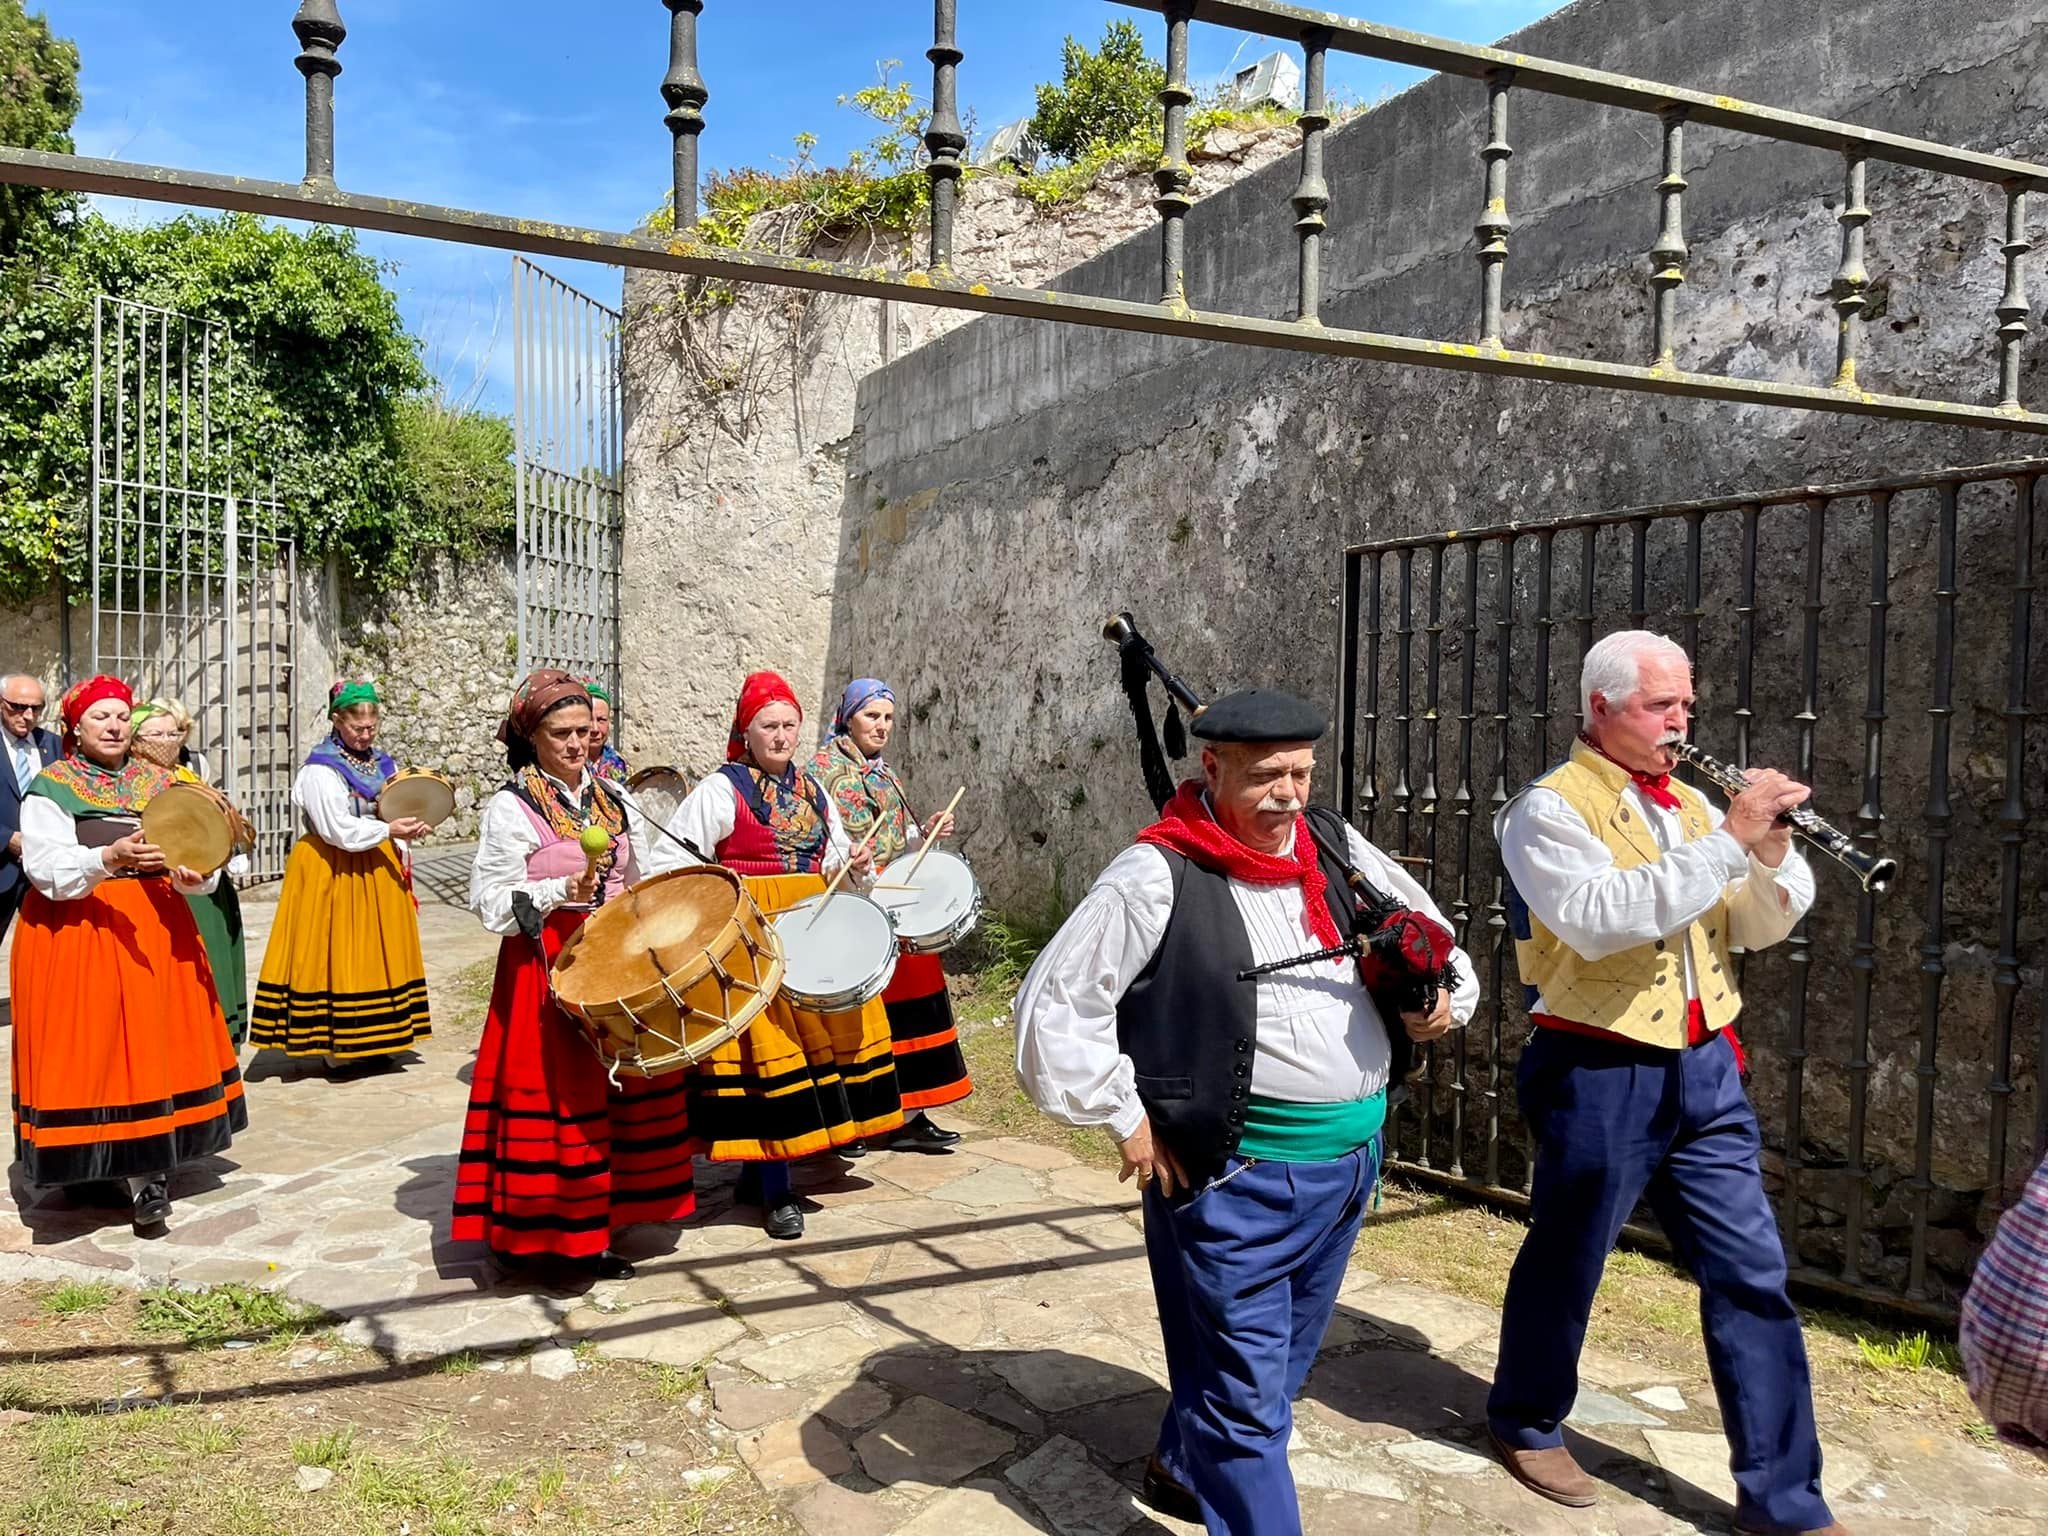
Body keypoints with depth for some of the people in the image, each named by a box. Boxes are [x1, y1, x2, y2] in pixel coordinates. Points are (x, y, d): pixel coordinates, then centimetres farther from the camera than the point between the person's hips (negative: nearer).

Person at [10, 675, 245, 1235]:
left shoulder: (158, 783, 11)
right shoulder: (51, 788, -1)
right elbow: (46, 868, -13)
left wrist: (192, 875, -17)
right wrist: (109, 859, -29)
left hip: (155, 928, 4)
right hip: (78, 932, -4)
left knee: (154, 1040, 3)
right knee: (90, 1046, -2)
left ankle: (143, 1171, 9)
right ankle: (91, 1167, 7)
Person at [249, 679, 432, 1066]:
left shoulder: (383, 764, 11)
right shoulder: (320, 769, -10)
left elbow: (398, 812, 11)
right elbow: (338, 830, -17)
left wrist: (409, 828, -11)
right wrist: (388, 831, -23)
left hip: (379, 869, 7)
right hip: (333, 872, -6)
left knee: (380, 950, 8)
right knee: (338, 953, -4)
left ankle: (375, 1039, 16)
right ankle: (337, 1046, 3)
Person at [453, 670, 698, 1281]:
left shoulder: (607, 798, 12)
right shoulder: (510, 808, -8)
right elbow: (493, 901, -13)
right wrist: (565, 891, -24)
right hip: (548, 968, -6)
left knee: (615, 1088, 8)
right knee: (557, 1094, -5)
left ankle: (595, 1225, 20)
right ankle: (542, 1232, 8)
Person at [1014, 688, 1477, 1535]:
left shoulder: (1337, 846, 3)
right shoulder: (1159, 876, -17)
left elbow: (1426, 926, 19)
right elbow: (1055, 1002, -16)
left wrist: (1444, 997, -1)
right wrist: (1127, 1120, -13)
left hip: (1351, 1159, 8)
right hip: (1237, 1175, -8)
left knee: (1283, 1362, 26)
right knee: (1247, 1391, 3)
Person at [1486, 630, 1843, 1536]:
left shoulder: (1689, 803, 11)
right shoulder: (1551, 807, -11)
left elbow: (1757, 928, 8)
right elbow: (1598, 919, -28)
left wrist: (1772, 852, -12)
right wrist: (1728, 839, -28)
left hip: (1704, 1070, 6)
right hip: (1599, 1076, -6)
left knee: (1751, 1275, 6)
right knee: (1566, 1261, 11)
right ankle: (1525, 1422, 34)